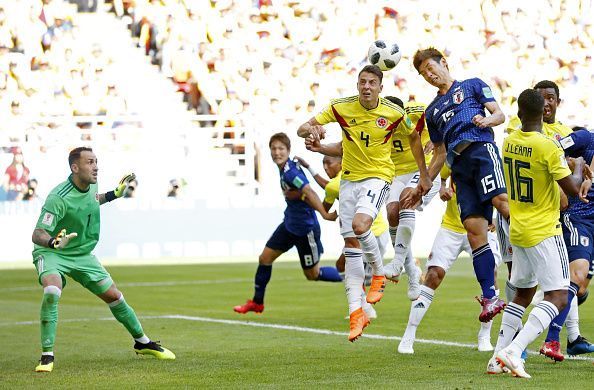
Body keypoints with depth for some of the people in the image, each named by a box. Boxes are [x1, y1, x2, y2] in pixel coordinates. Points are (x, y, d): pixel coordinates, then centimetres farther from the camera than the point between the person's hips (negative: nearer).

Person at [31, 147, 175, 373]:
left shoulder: (91, 186, -5)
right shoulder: (59, 198, -29)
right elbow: (37, 234, -31)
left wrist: (114, 194, 11)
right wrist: (54, 242, -52)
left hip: (83, 255, 7)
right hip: (52, 253, -7)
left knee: (114, 297, 8)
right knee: (52, 292, -34)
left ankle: (142, 343, 31)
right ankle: (47, 355, -24)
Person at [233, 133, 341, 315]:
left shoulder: (290, 172, -24)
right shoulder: (284, 169, 4)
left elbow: (309, 192, -34)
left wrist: (325, 214, -43)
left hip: (306, 228, -9)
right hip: (289, 224, 9)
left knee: (313, 274, 5)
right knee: (265, 258, 10)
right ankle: (257, 303, 25)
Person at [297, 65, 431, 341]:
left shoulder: (394, 113, -9)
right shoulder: (341, 107, -7)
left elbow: (414, 137, 10)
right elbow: (302, 129, -5)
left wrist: (424, 175, 11)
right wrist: (312, 129, -30)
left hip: (378, 177, -3)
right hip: (349, 179, 3)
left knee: (359, 226, -29)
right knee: (350, 245, -1)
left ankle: (379, 273, 0)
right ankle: (355, 312, 0)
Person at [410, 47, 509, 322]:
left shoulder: (472, 85, 18)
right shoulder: (432, 111, 30)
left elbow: (500, 114, 10)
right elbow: (439, 153, 32)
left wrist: (487, 120, -13)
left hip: (481, 149, -4)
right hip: (459, 166, 4)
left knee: (500, 200, -32)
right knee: (474, 228, -9)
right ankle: (490, 298, -15)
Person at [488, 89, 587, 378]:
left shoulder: (509, 142, 3)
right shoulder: (549, 146, -19)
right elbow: (572, 190, -16)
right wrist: (578, 167, 3)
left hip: (518, 231, 8)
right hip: (544, 232, -8)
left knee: (522, 293, 20)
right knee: (557, 298, -8)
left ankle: (497, 359, 17)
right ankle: (512, 351, -23)